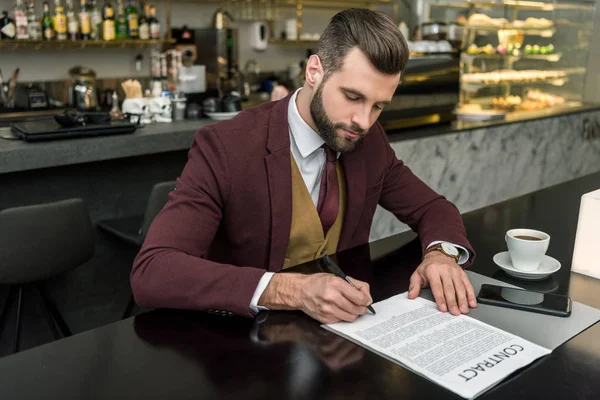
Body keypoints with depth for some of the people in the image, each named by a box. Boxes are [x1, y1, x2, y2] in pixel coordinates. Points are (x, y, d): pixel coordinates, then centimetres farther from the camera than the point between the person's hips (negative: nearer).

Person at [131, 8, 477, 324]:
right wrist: (289, 290, -37)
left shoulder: (370, 142, -2)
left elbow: (432, 207, 8)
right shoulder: (224, 148, -19)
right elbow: (151, 273, -27)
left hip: (339, 324, 4)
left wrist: (440, 253, -14)